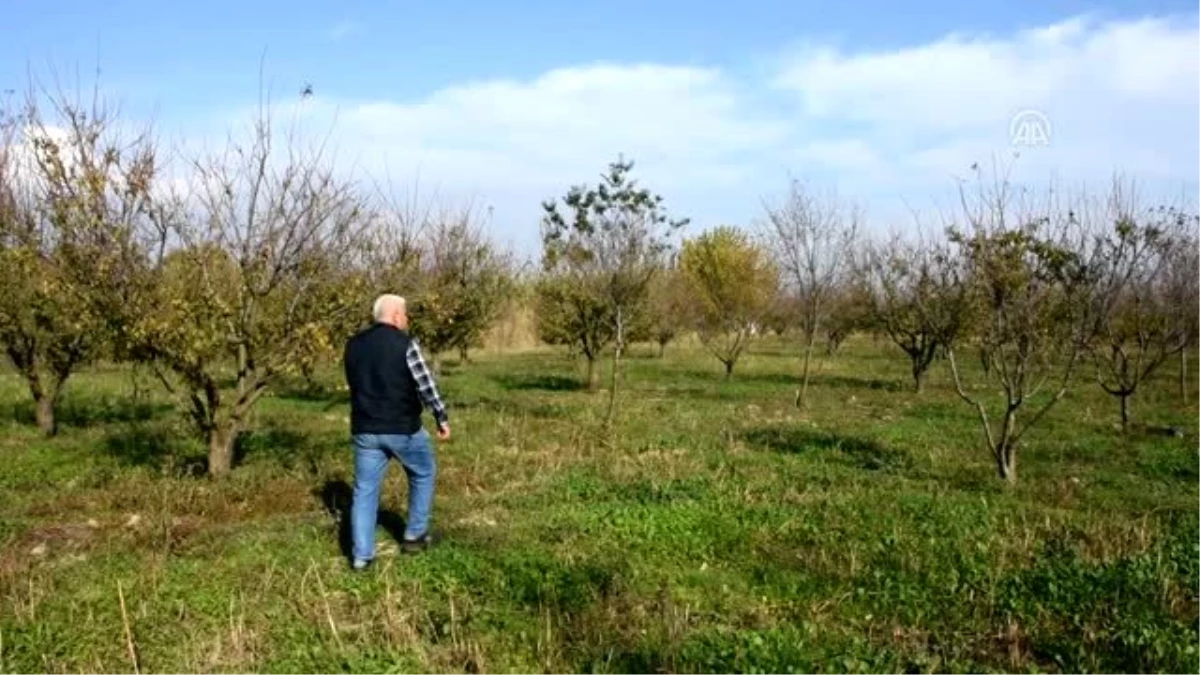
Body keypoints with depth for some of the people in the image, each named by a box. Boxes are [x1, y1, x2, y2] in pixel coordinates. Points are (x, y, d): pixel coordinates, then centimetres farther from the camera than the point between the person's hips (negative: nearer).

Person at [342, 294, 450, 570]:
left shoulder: (353, 345, 7)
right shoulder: (405, 344, -11)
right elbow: (426, 384, -12)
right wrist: (442, 418, -4)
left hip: (365, 430, 5)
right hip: (403, 428, -4)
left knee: (365, 490, 9)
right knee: (423, 474, 19)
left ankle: (362, 555, 8)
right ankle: (414, 536, 23)